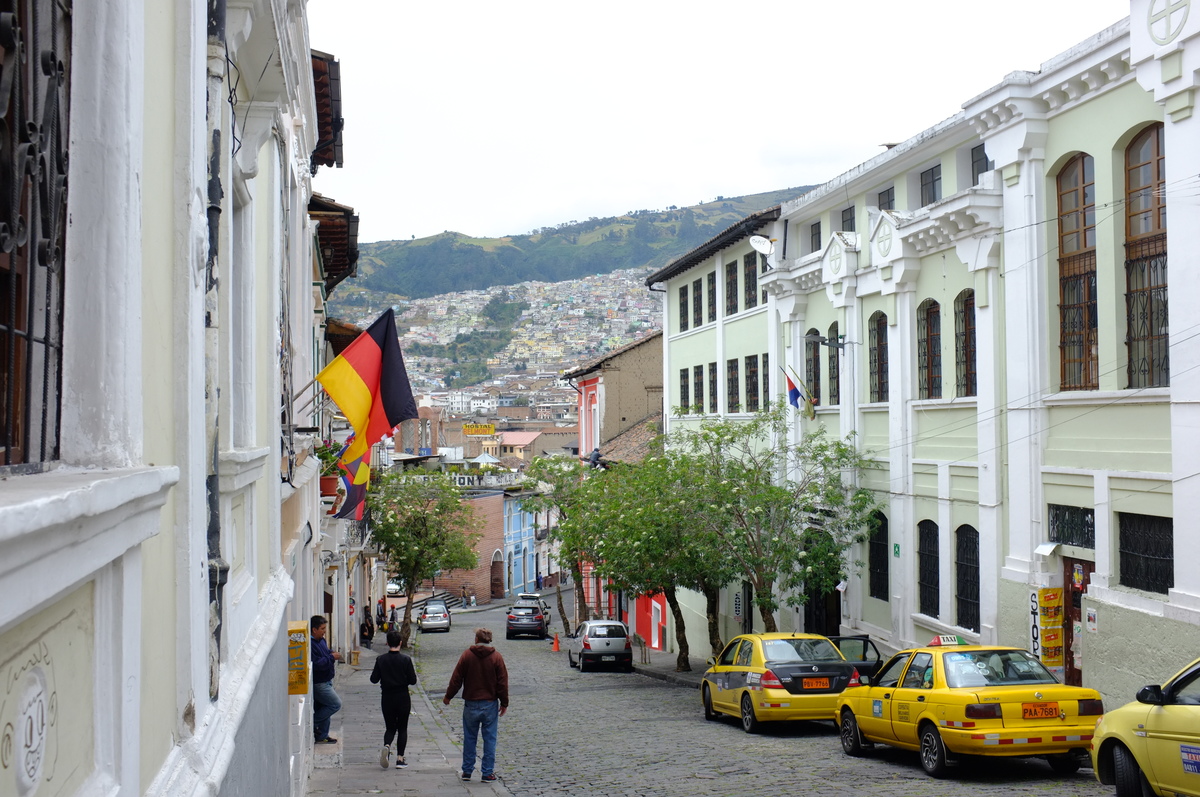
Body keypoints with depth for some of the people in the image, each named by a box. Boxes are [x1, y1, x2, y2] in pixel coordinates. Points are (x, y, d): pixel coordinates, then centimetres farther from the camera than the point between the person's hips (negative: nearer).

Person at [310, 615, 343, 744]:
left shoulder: (321, 640, 9)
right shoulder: (311, 644, -22)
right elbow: (316, 664, -29)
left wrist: (332, 654, 3)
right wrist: (332, 658, -21)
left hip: (325, 681, 10)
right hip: (318, 683, -10)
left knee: (324, 708, 14)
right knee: (336, 704, -8)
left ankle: (321, 736, 22)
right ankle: (312, 722, 1)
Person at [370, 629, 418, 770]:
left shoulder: (381, 660, -5)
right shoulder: (405, 660, -10)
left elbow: (374, 679, -3)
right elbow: (413, 680, -9)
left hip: (387, 699, 2)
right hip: (403, 698, -2)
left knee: (390, 727, 14)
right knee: (402, 728, 9)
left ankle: (386, 746, -16)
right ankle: (400, 758, 5)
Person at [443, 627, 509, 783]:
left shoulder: (467, 655, -2)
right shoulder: (496, 657, -3)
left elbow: (456, 678, 1)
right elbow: (502, 682, -2)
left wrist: (448, 696, 13)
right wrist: (504, 703, 6)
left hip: (471, 704, 1)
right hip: (490, 704, -1)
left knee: (469, 738, 11)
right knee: (489, 739, 5)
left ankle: (467, 771, 15)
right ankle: (487, 773, 5)